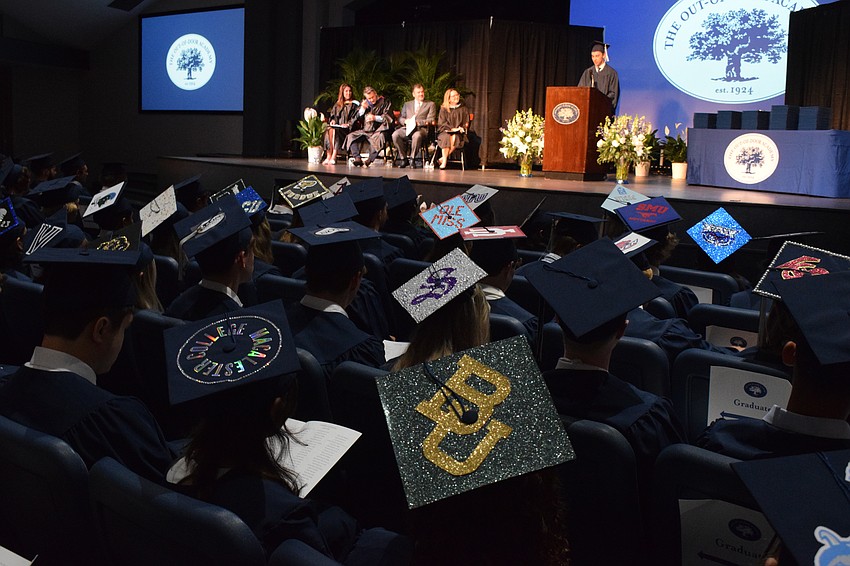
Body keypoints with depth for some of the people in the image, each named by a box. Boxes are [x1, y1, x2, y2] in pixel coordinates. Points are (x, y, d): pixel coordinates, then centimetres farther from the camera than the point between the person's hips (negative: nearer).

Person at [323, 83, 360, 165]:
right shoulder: (337, 104, 24)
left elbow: (356, 117, -1)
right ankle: (329, 156, -35)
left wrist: (348, 124, -16)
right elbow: (332, 115, 24)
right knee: (329, 130, -31)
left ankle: (333, 157, -39)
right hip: (337, 126, 4)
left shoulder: (355, 104, 10)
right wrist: (332, 120, 1)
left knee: (335, 130, -35)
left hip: (348, 128, -4)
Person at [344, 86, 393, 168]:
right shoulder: (364, 103, 17)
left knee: (379, 137, -38)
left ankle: (370, 160, -39)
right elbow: (357, 118, 16)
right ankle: (357, 158, -28)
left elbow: (389, 118, -4)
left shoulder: (385, 102, 3)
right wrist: (362, 109, -2)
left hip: (378, 130, -5)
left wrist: (375, 118, -16)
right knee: (350, 136, -14)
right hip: (365, 130, 5)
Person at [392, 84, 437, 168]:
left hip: (421, 129, -3)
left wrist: (417, 122, -11)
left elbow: (430, 121, 3)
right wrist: (405, 121, -6)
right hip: (407, 128, 3)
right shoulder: (407, 104, 25)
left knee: (417, 136, -40)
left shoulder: (430, 104, 15)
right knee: (395, 135, -29)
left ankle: (412, 159, -21)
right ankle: (404, 159, -15)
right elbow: (400, 118, 19)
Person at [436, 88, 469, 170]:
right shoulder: (443, 109, 9)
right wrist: (452, 128, -15)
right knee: (447, 138, -37)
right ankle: (444, 161, -37)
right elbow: (441, 123, 0)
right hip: (445, 132, -1)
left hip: (458, 133, 1)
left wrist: (461, 128, -10)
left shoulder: (463, 109, 15)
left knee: (455, 138, -35)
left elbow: (466, 123, 12)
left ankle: (444, 158, -30)